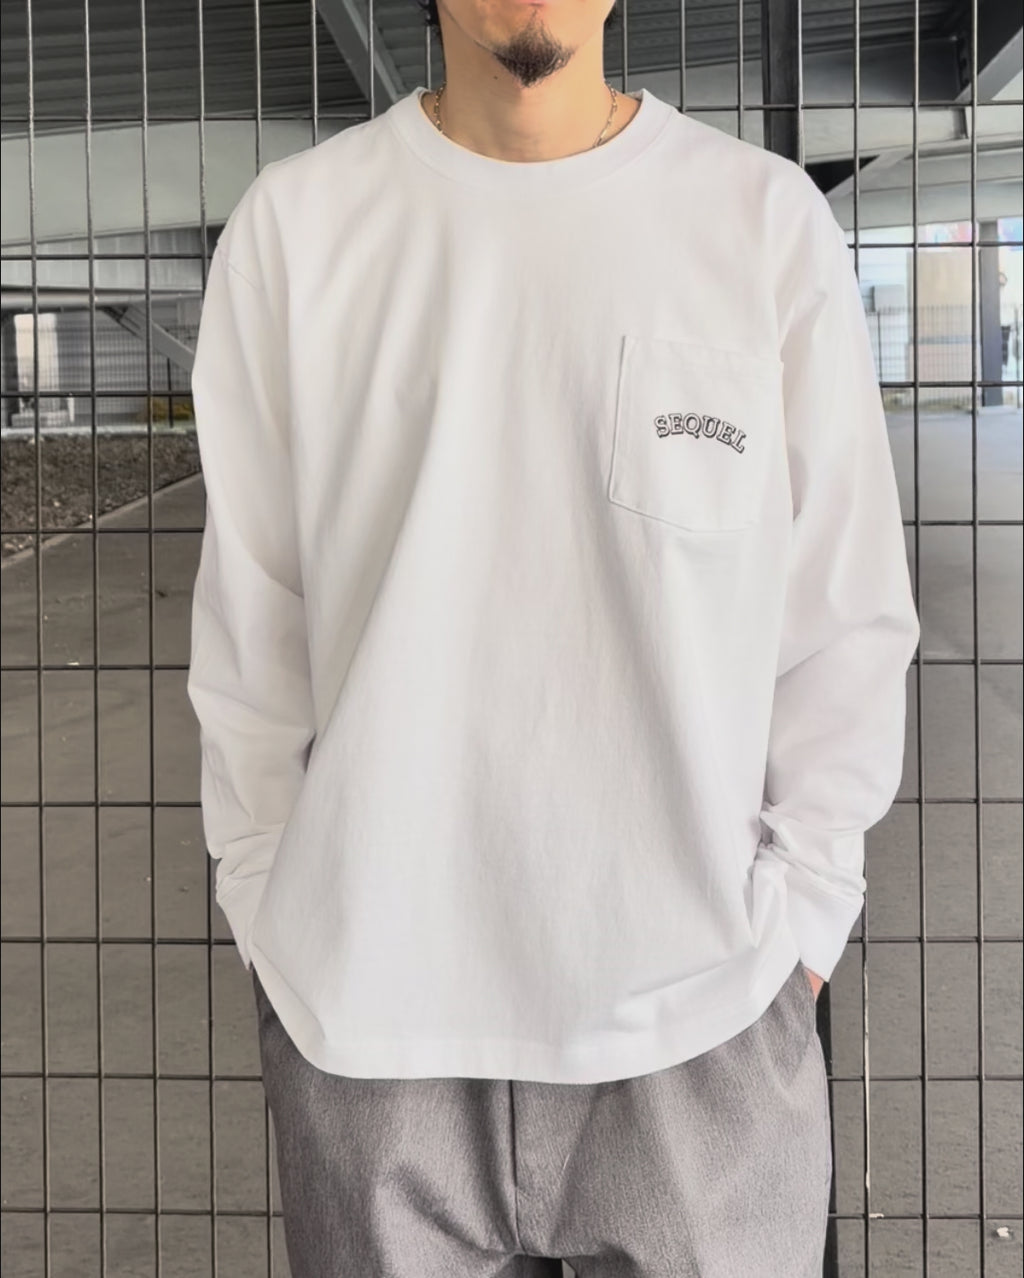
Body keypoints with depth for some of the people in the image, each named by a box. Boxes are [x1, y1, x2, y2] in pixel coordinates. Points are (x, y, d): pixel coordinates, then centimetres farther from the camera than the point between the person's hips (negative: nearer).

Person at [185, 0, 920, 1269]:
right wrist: (272, 917, 6)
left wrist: (799, 915, 1)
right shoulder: (294, 221, 0)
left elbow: (847, 619, 2)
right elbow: (249, 622, 4)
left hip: (700, 1006, 0)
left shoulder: (771, 217, -2)